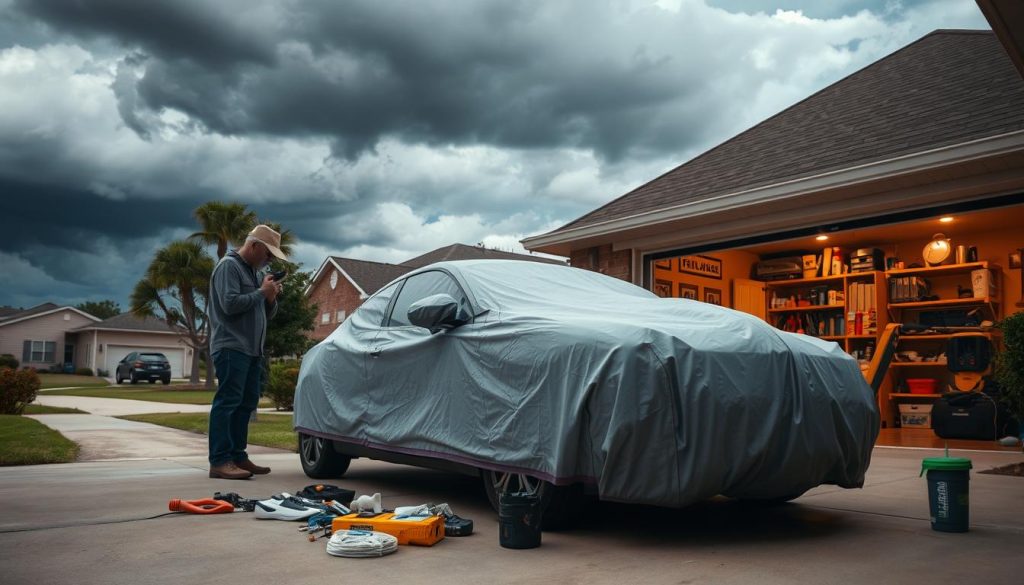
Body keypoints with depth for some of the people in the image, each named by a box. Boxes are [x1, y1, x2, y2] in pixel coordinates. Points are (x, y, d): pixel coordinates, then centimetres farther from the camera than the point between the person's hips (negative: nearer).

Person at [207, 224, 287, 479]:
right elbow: (230, 304, -19)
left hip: (252, 349, 9)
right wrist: (262, 292, -10)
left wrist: (271, 299, 3)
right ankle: (220, 461, -14)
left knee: (246, 403, 9)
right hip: (231, 347, -9)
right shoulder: (229, 266, -5)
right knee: (228, 401, -13)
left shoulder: (254, 271, 21)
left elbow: (267, 313, 23)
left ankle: (237, 456, 14)